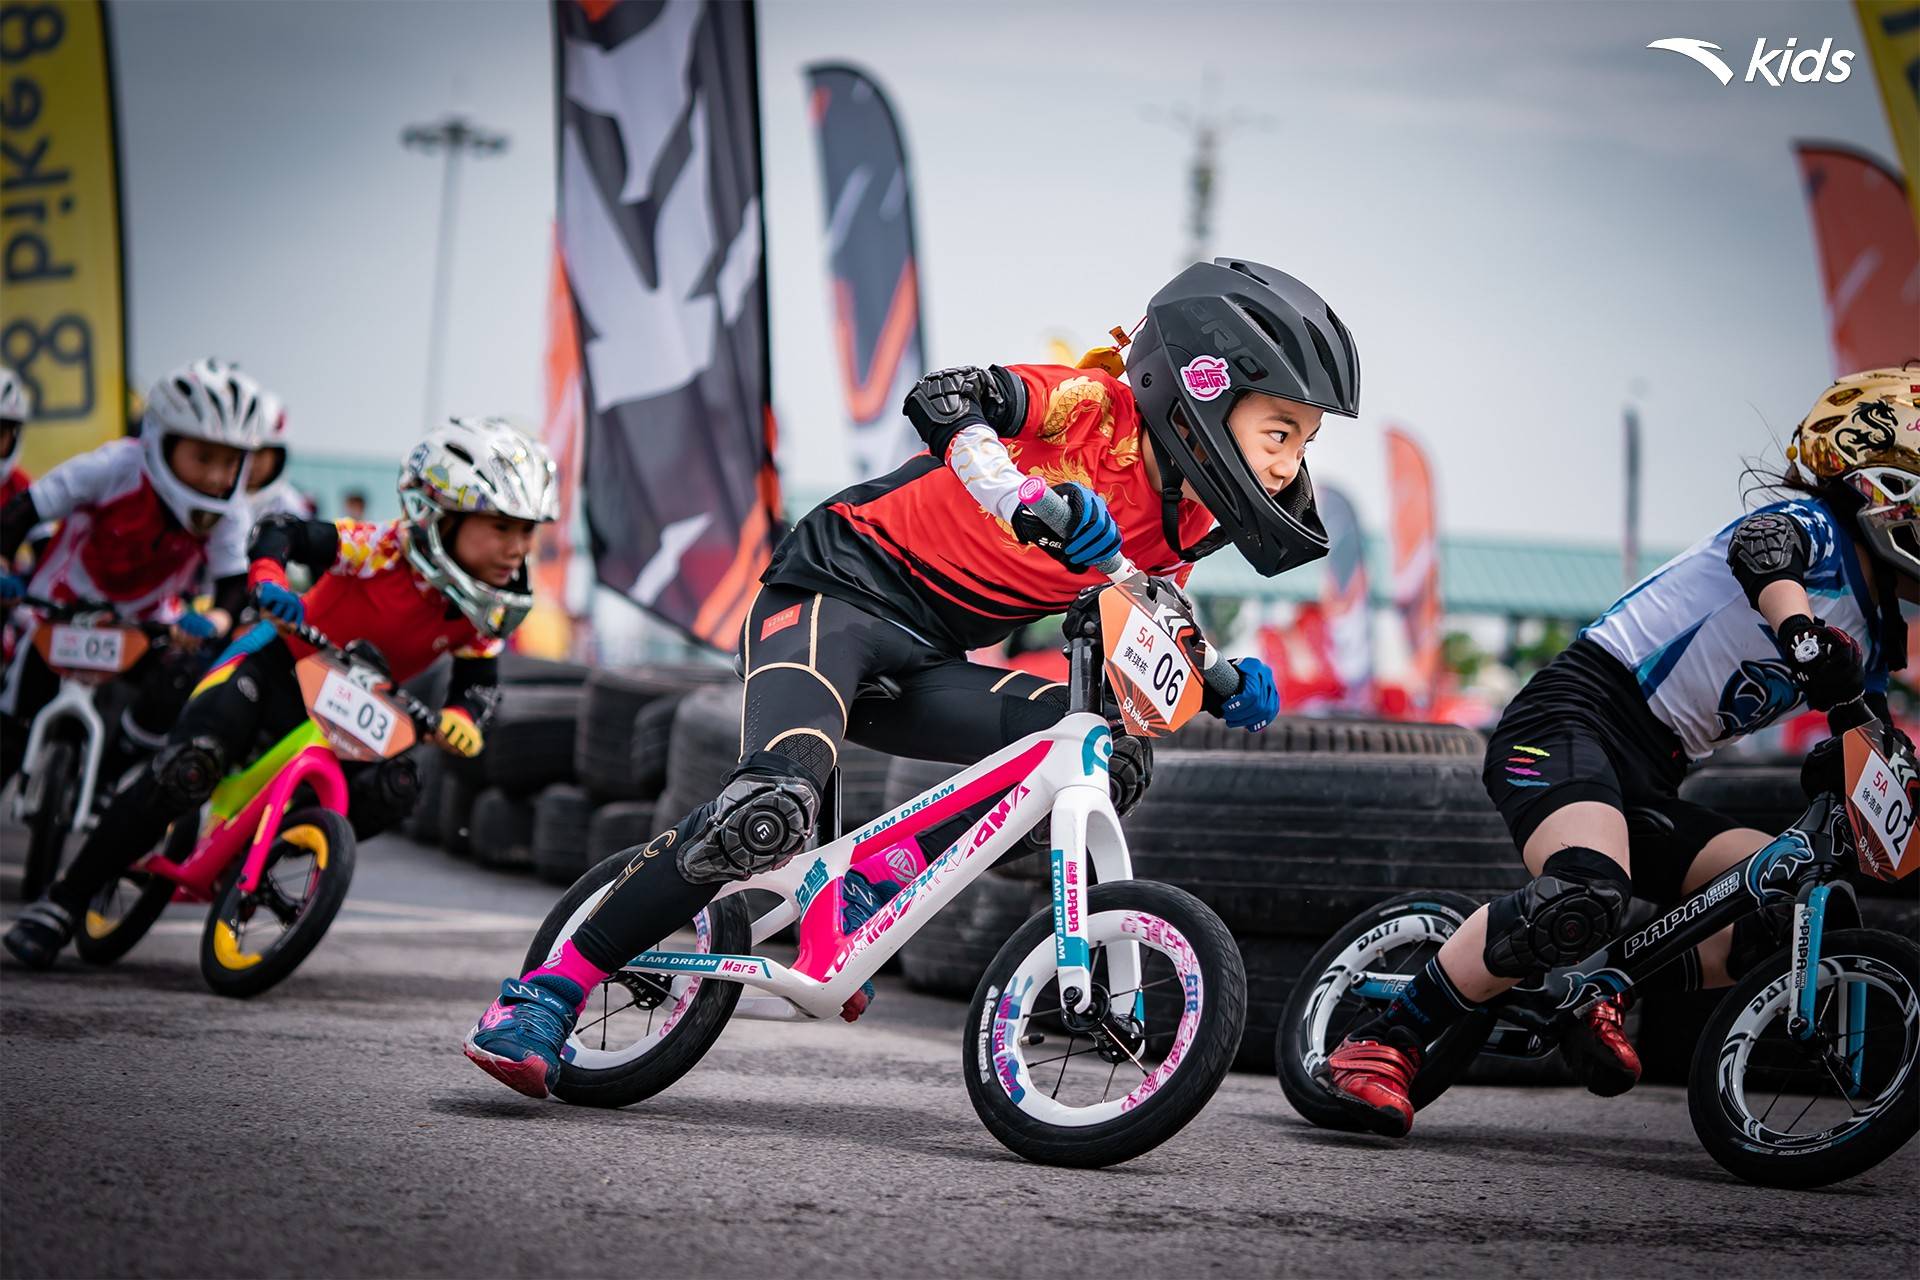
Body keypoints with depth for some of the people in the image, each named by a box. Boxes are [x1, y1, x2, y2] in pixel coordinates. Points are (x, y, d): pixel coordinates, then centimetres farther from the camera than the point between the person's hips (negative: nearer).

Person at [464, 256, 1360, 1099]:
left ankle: (866, 889, -8)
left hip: (921, 664, 8)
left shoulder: (1176, 535, 6)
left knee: (1111, 755, -12)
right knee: (774, 807, -30)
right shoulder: (1091, 409, -16)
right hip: (836, 595, -8)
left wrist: (1222, 685, -5)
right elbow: (944, 401, -32)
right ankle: (546, 993, -17)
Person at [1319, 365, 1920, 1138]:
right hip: (1575, 717, -9)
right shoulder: (1812, 524, -2)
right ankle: (1384, 1044, -25)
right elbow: (1763, 553, -26)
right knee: (1586, 896, -36)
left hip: (1648, 784, 9)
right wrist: (1802, 634, -46)